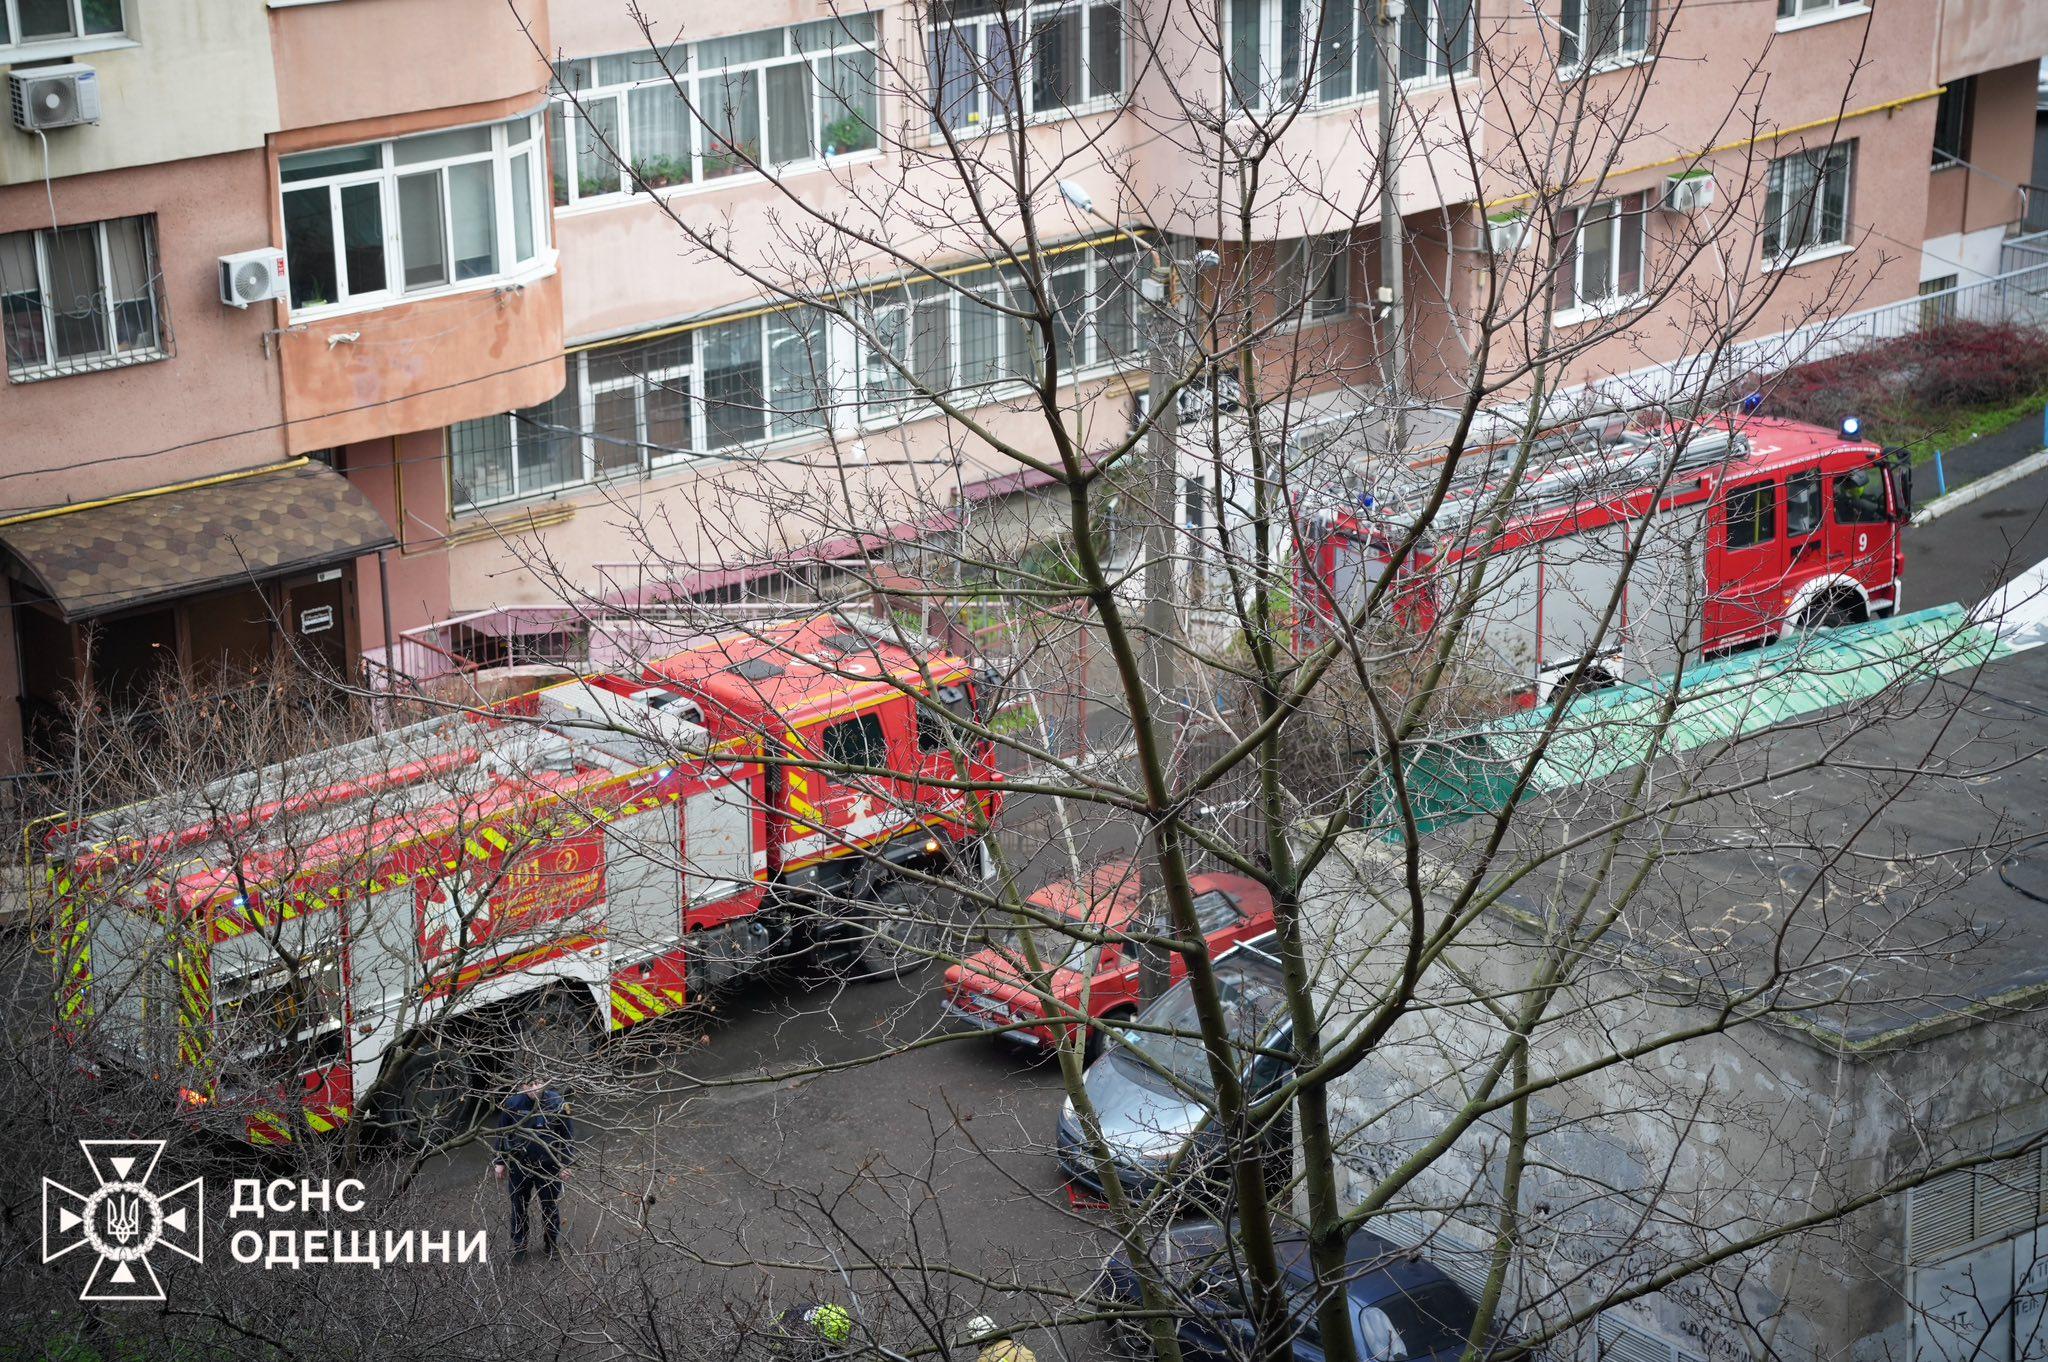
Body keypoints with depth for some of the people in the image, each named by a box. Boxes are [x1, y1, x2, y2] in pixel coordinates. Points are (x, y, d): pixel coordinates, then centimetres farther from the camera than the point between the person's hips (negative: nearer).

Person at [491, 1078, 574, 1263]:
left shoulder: (557, 1103, -17)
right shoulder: (512, 1103, -14)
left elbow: (568, 1135, -6)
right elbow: (502, 1134, 0)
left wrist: (566, 1165, -6)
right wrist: (499, 1162, 3)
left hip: (549, 1166, -1)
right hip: (519, 1166, 1)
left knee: (550, 1206, 15)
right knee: (519, 1206, 16)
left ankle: (550, 1244, 38)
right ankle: (518, 1246, 37)